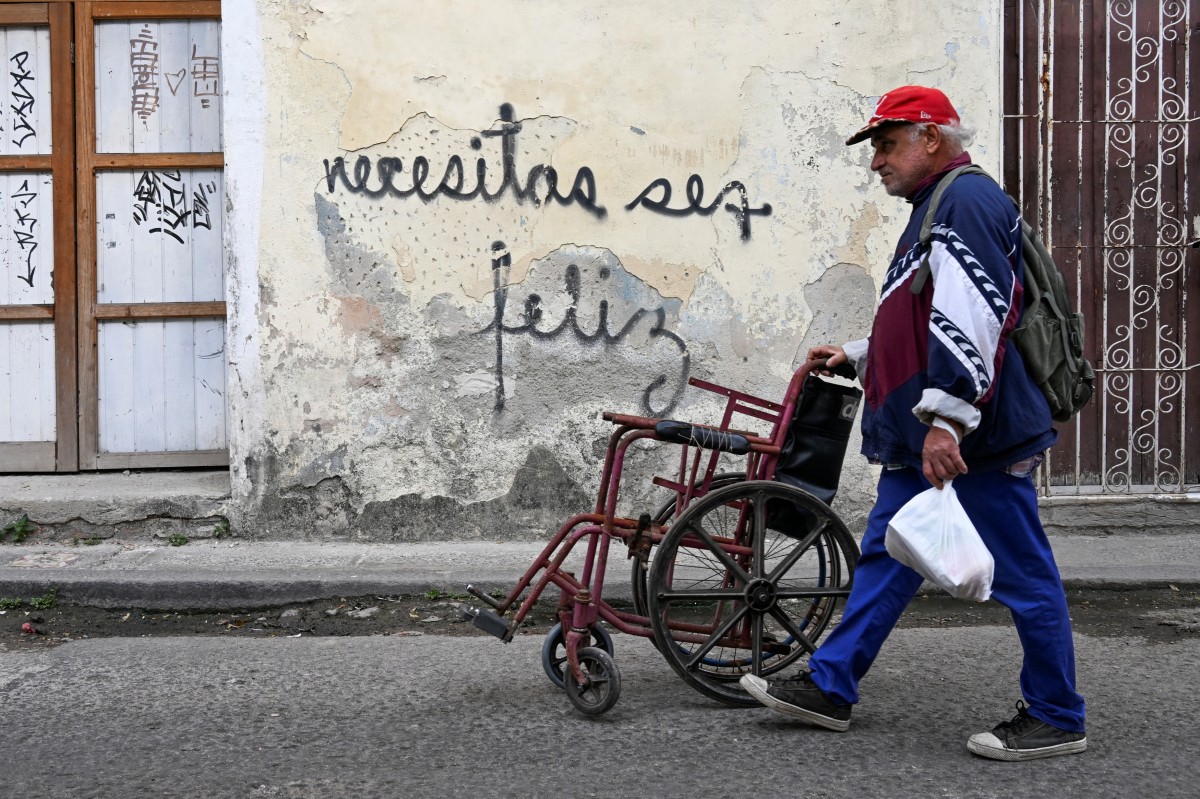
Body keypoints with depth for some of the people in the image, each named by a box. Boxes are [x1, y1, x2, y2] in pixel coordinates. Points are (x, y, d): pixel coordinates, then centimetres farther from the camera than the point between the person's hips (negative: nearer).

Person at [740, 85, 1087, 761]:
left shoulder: (968, 200, -13)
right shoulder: (936, 208, 22)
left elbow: (971, 317, -24)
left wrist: (947, 415, -29)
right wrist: (858, 355, 32)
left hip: (978, 436, -11)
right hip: (922, 442, 11)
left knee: (1022, 573, -1)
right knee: (886, 556, 13)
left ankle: (1057, 719, 10)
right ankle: (830, 688, 20)